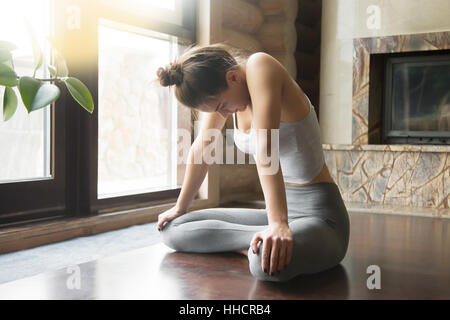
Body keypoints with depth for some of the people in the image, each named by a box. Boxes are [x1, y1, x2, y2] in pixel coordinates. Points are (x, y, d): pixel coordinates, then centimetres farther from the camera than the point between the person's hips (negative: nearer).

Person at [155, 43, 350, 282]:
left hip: (320, 216, -8)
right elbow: (200, 150, 13)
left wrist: (279, 224, -38)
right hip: (282, 210, 9)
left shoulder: (259, 66, -19)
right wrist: (179, 208, 21)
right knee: (171, 230, 3)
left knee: (268, 263, -42)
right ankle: (259, 244, -5)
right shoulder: (221, 90, 4)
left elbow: (265, 148, -31)